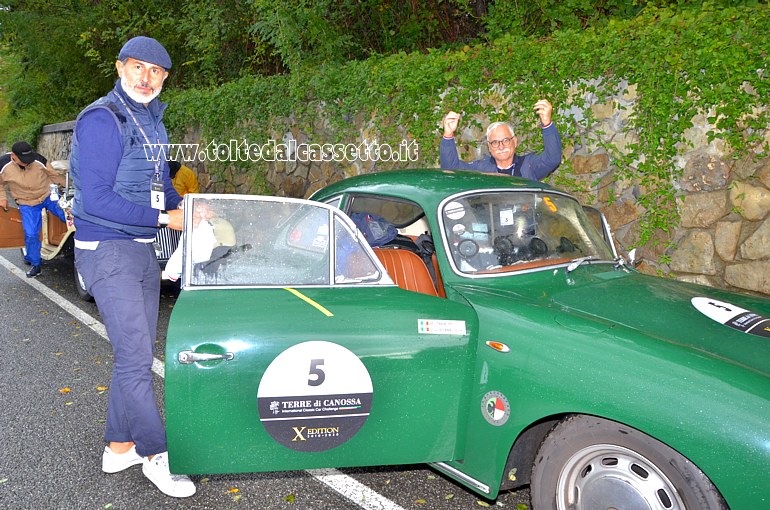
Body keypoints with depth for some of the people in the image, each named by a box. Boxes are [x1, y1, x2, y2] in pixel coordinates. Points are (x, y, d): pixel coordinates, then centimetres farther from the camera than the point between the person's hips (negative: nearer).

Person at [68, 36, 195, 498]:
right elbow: (96, 199, -21)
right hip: (108, 251, -9)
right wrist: (164, 218, -20)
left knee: (137, 353, 14)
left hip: (143, 250, 9)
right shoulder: (102, 119, -15)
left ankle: (120, 447, 27)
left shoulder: (152, 122, 12)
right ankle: (156, 454, 8)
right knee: (134, 356, -5)